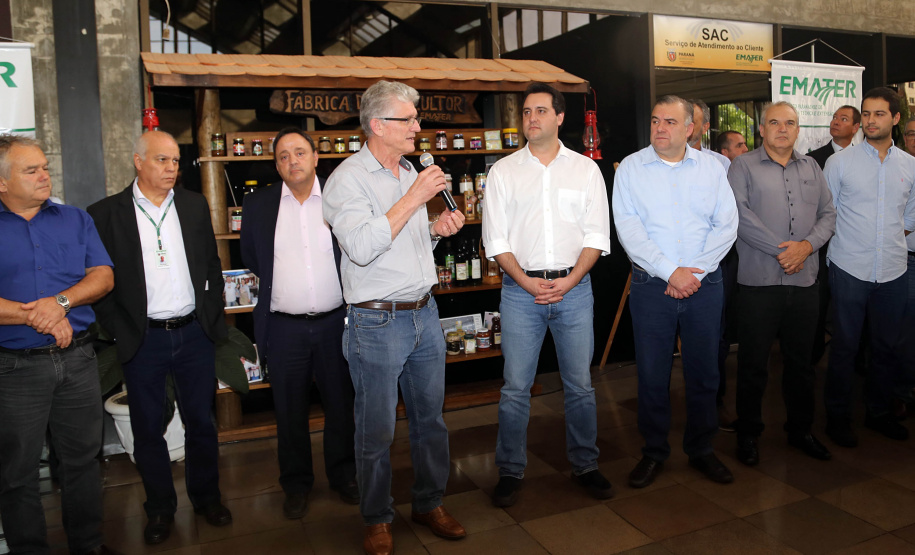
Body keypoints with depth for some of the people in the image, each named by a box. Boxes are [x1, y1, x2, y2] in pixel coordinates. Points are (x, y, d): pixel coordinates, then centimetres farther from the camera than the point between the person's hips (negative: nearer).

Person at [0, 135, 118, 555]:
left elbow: (104, 276, 0)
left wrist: (61, 302, -16)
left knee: (82, 458, 14)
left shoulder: (75, 219, 9)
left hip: (78, 361, 3)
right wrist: (40, 317, -15)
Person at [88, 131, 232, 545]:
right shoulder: (105, 213, -4)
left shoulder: (194, 205, 6)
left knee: (200, 422, 13)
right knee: (147, 430, 10)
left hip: (194, 334, 2)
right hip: (142, 340, -2)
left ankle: (206, 497, 32)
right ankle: (160, 509, 28)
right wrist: (118, 329, -6)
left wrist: (213, 316, 7)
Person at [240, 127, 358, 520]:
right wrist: (280, 284, 10)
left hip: (335, 322, 0)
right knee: (290, 410, 12)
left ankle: (343, 474, 32)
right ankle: (296, 484, 30)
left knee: (341, 403, 12)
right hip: (283, 328, 1)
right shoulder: (258, 204, 3)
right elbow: (250, 256, 14)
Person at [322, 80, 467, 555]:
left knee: (430, 417, 15)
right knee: (377, 430, 6)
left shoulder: (410, 172, 14)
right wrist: (414, 198, -22)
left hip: (424, 313, 7)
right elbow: (362, 247, -25)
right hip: (378, 323, -7)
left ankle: (429, 503, 33)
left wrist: (437, 229, 3)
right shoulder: (348, 179, -10)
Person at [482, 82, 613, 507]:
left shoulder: (586, 169, 8)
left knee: (580, 384, 8)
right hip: (520, 289, 0)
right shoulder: (503, 172, 7)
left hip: (574, 287, 1)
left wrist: (569, 280, -10)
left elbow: (597, 235, 3)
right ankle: (510, 471, 17)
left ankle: (585, 465, 25)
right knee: (515, 387, 2)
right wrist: (527, 282, -10)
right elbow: (495, 239, 2)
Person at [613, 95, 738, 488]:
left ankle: (701, 450, 27)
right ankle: (653, 452, 21)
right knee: (652, 372, 4)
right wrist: (670, 272, -15)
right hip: (651, 286, -1)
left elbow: (727, 225, 1)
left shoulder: (711, 168, 8)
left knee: (703, 371, 9)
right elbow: (628, 228, -8)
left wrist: (694, 271, -10)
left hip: (704, 285, 2)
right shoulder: (630, 168, 1)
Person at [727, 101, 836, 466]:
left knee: (801, 361, 14)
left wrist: (808, 245, -9)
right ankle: (748, 434, 18)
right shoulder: (743, 167, 0)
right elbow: (739, 214, -13)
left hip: (804, 280, 5)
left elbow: (828, 214, 11)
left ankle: (800, 429, 30)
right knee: (753, 363, 3)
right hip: (759, 281, -4)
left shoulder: (811, 168, 15)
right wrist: (780, 249, -16)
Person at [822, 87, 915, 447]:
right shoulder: (840, 162, -1)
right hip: (849, 269, -3)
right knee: (844, 346, 1)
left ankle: (878, 413, 29)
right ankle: (837, 417, 15)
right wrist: (848, 240, 2)